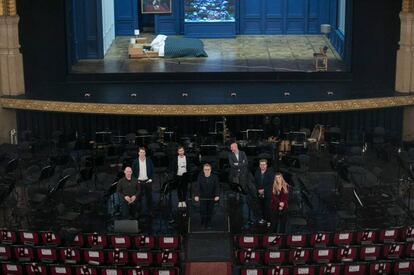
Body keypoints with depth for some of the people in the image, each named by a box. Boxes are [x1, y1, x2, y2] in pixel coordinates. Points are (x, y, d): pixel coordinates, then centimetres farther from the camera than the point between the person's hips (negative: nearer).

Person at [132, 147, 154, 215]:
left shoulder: (149, 161, 1)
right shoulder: (135, 162, -1)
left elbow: (152, 170, 6)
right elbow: (133, 172, 4)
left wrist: (150, 179, -3)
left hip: (147, 181, 1)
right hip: (139, 182, -1)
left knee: (149, 196, 6)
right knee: (139, 197, 1)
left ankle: (149, 211, 16)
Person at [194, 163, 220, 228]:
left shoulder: (214, 177, -10)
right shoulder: (200, 177, -11)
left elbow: (217, 187, -15)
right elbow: (197, 186, -19)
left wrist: (217, 195, -31)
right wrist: (196, 195, -34)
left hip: (211, 198, 1)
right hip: (202, 198, 0)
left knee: (210, 211, 6)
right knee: (203, 211, -2)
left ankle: (208, 224, 19)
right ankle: (203, 225, 15)